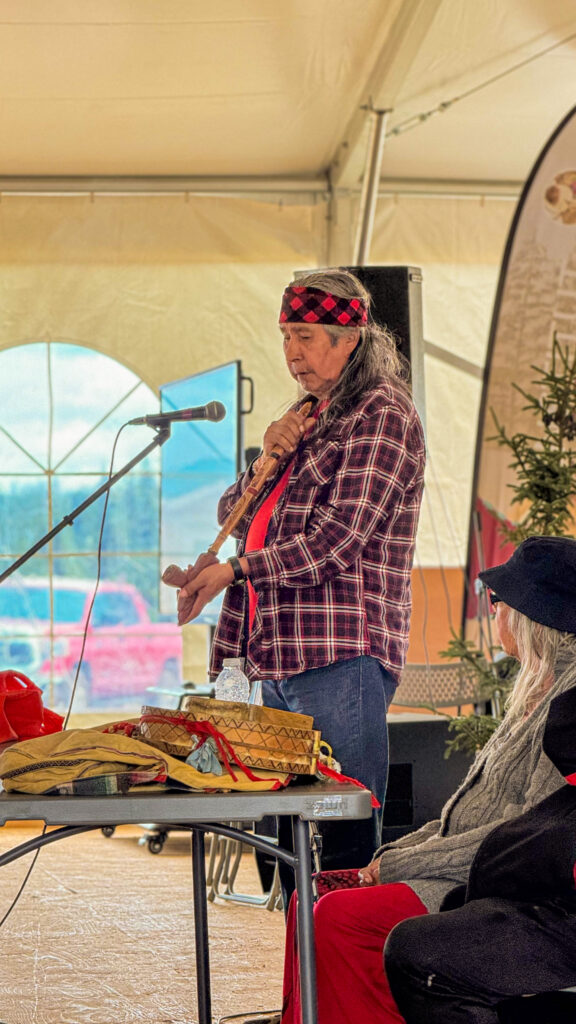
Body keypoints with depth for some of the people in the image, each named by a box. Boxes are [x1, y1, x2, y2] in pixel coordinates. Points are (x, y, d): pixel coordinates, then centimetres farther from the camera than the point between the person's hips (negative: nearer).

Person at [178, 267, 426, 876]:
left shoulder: (382, 415, -5)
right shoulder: (307, 415, 22)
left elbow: (337, 540, -15)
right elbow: (235, 515, 21)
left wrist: (236, 570, -15)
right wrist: (269, 459, 2)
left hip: (342, 655, -9)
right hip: (281, 654, 9)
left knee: (344, 840, -8)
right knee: (287, 837, 10)